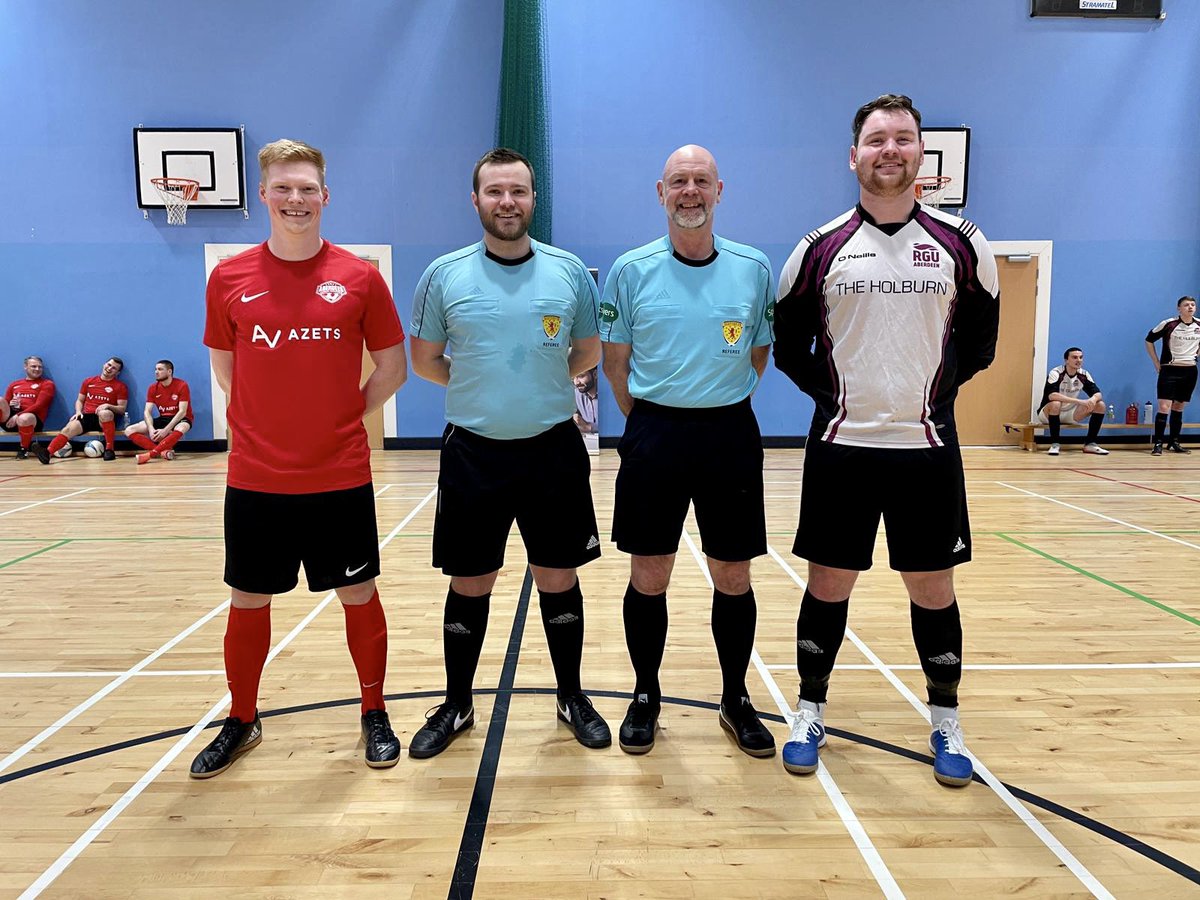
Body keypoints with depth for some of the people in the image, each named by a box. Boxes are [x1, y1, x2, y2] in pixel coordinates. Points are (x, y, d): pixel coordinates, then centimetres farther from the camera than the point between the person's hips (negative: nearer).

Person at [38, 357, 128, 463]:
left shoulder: (120, 386, 6)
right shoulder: (89, 381, 17)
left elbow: (122, 409, 2)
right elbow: (80, 400, 22)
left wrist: (108, 406, -17)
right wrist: (78, 411, 1)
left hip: (104, 419, -3)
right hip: (86, 417, 3)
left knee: (105, 413, -40)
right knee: (68, 429, -27)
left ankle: (109, 449, -32)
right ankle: (47, 454, -45)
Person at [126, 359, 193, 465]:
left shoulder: (181, 385, -12)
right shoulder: (153, 388, 3)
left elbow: (182, 411, -18)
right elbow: (147, 411, -2)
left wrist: (165, 430, -27)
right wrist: (151, 429, -23)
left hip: (180, 419, -6)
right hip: (163, 419, 6)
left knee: (180, 429, -43)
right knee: (129, 431, -12)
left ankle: (150, 454, -42)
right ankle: (163, 451, -31)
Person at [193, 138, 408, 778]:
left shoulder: (359, 277, -3)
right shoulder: (228, 279, 1)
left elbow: (392, 368, 4)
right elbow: (225, 367, 14)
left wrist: (343, 416, 0)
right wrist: (268, 421, 7)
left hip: (340, 477, -1)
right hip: (255, 478, 2)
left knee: (358, 595, 8)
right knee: (248, 602, 13)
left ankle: (374, 715, 28)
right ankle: (241, 721, 34)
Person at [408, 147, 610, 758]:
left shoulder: (569, 271, 1)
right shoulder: (444, 274, -1)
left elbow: (587, 353, 13)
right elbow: (425, 361, 9)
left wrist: (538, 386, 10)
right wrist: (482, 386, 8)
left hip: (553, 449, 1)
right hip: (472, 451, 0)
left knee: (558, 578, 10)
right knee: (469, 585, 9)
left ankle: (572, 697, 29)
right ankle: (456, 706, 28)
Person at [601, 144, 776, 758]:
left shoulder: (755, 268, 3)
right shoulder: (630, 270, 0)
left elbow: (760, 354, 11)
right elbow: (615, 361, 6)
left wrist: (721, 408, 9)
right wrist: (647, 421, 6)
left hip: (731, 436, 1)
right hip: (654, 434, -1)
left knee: (733, 579, 8)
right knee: (648, 578, 6)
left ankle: (736, 700, 28)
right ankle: (645, 697, 26)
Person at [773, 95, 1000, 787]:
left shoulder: (962, 244, 3)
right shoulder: (820, 248, 1)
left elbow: (980, 340, 11)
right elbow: (789, 345, 8)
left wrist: (935, 390, 3)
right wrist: (836, 393, 1)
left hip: (928, 446, 1)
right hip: (842, 446, 0)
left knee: (933, 588, 9)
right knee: (828, 585, 7)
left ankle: (946, 724, 28)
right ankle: (810, 712, 24)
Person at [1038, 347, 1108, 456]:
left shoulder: (1083, 374, -3)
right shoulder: (1056, 373, -21)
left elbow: (1097, 393, -5)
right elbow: (1051, 395, -37)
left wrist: (1093, 399, -32)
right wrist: (1079, 401, -42)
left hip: (1070, 414, 6)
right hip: (1048, 414, -6)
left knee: (1100, 405, -10)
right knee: (1055, 404, -39)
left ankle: (1089, 444, -1)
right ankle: (1054, 444, -24)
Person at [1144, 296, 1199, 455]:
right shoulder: (1168, 324, -9)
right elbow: (1149, 340, 0)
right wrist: (1156, 363, -1)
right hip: (1169, 370, -4)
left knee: (1178, 408, 11)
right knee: (1164, 407, -10)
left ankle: (1174, 442, 18)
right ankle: (1158, 443, -6)